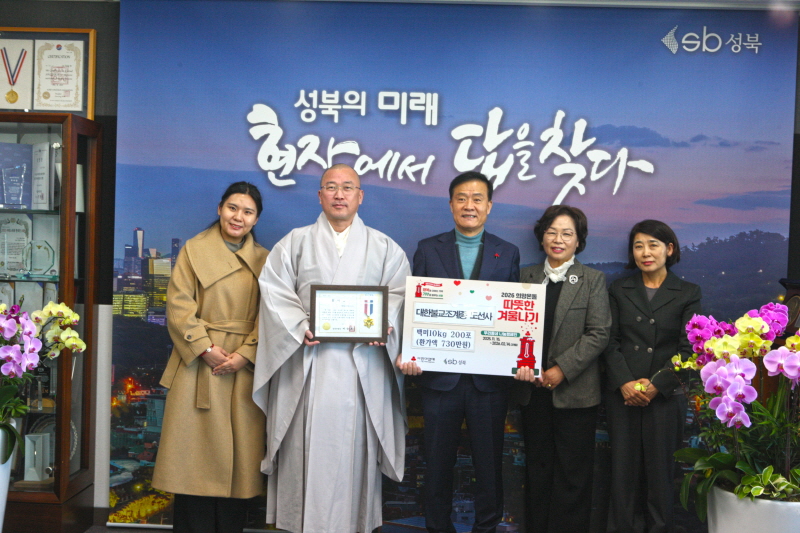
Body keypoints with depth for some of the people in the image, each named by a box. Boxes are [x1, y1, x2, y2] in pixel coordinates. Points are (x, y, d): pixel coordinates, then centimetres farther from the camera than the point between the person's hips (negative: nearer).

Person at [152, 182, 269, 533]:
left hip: (244, 369, 2)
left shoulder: (263, 260, 10)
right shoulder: (195, 250, 4)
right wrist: (206, 349, -12)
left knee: (236, 453, 4)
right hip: (200, 366, -2)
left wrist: (245, 354, -10)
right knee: (195, 451, 0)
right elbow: (179, 306, -3)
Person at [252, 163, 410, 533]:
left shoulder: (384, 248, 13)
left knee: (355, 448, 2)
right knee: (309, 446, -1)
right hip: (308, 362, 0)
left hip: (362, 364, 1)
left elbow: (399, 293, 5)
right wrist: (299, 326, -13)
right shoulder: (295, 243, 11)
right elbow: (274, 290, 3)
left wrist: (384, 325, -15)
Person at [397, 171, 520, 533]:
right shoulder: (428, 250, 5)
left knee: (489, 463, 10)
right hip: (439, 376, 0)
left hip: (490, 377, 0)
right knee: (438, 462, 11)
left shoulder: (508, 254, 6)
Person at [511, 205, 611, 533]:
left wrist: (562, 369, -15)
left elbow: (598, 333, -7)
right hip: (532, 389, 3)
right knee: (537, 467, 12)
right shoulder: (527, 277, 9)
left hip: (574, 391, -3)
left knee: (572, 471, 4)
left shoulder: (593, 280, 0)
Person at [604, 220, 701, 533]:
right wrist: (624, 382, -11)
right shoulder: (619, 290, 9)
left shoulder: (688, 294, 4)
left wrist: (656, 385, -12)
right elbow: (611, 342, 3)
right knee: (623, 468, 4)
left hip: (665, 395, -1)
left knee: (660, 468, 3)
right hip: (623, 394, 2)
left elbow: (688, 349, -1)